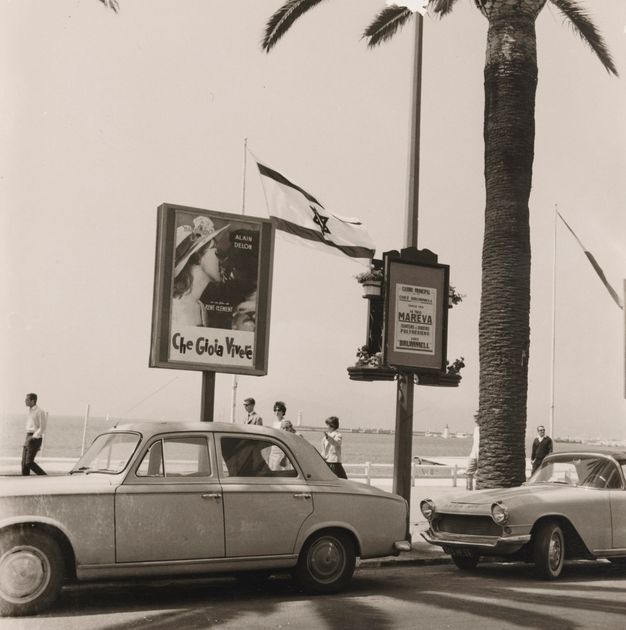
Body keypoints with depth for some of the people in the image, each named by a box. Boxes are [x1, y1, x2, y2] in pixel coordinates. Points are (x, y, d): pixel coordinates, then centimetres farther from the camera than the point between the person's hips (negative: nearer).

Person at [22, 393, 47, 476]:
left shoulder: (40, 411, -11)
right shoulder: (29, 411, 14)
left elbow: (42, 428, -14)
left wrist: (34, 437, -20)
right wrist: (27, 438, 17)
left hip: (36, 438, -8)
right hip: (28, 437, 8)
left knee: (29, 462, -13)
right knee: (24, 462, 2)